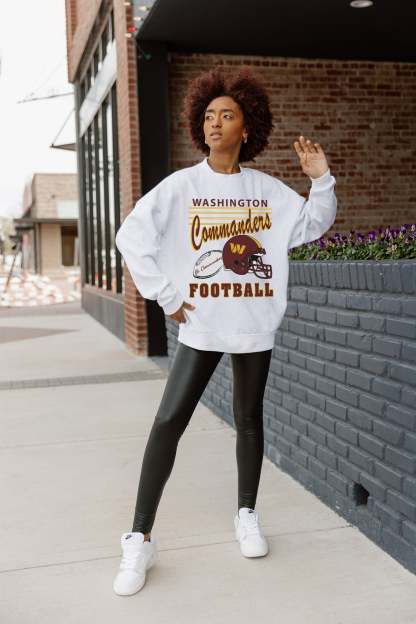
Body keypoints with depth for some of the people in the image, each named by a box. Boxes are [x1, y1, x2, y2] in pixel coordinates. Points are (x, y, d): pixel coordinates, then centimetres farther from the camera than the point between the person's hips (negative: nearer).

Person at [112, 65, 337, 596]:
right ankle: (140, 539, 3)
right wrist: (165, 295, -8)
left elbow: (313, 226, 14)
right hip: (201, 325, -2)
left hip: (255, 324, 2)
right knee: (169, 422, -7)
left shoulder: (268, 189, 6)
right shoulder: (181, 185, -2)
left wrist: (321, 180, -2)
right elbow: (131, 236, -4)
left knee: (249, 419, 12)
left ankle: (246, 514, 32)